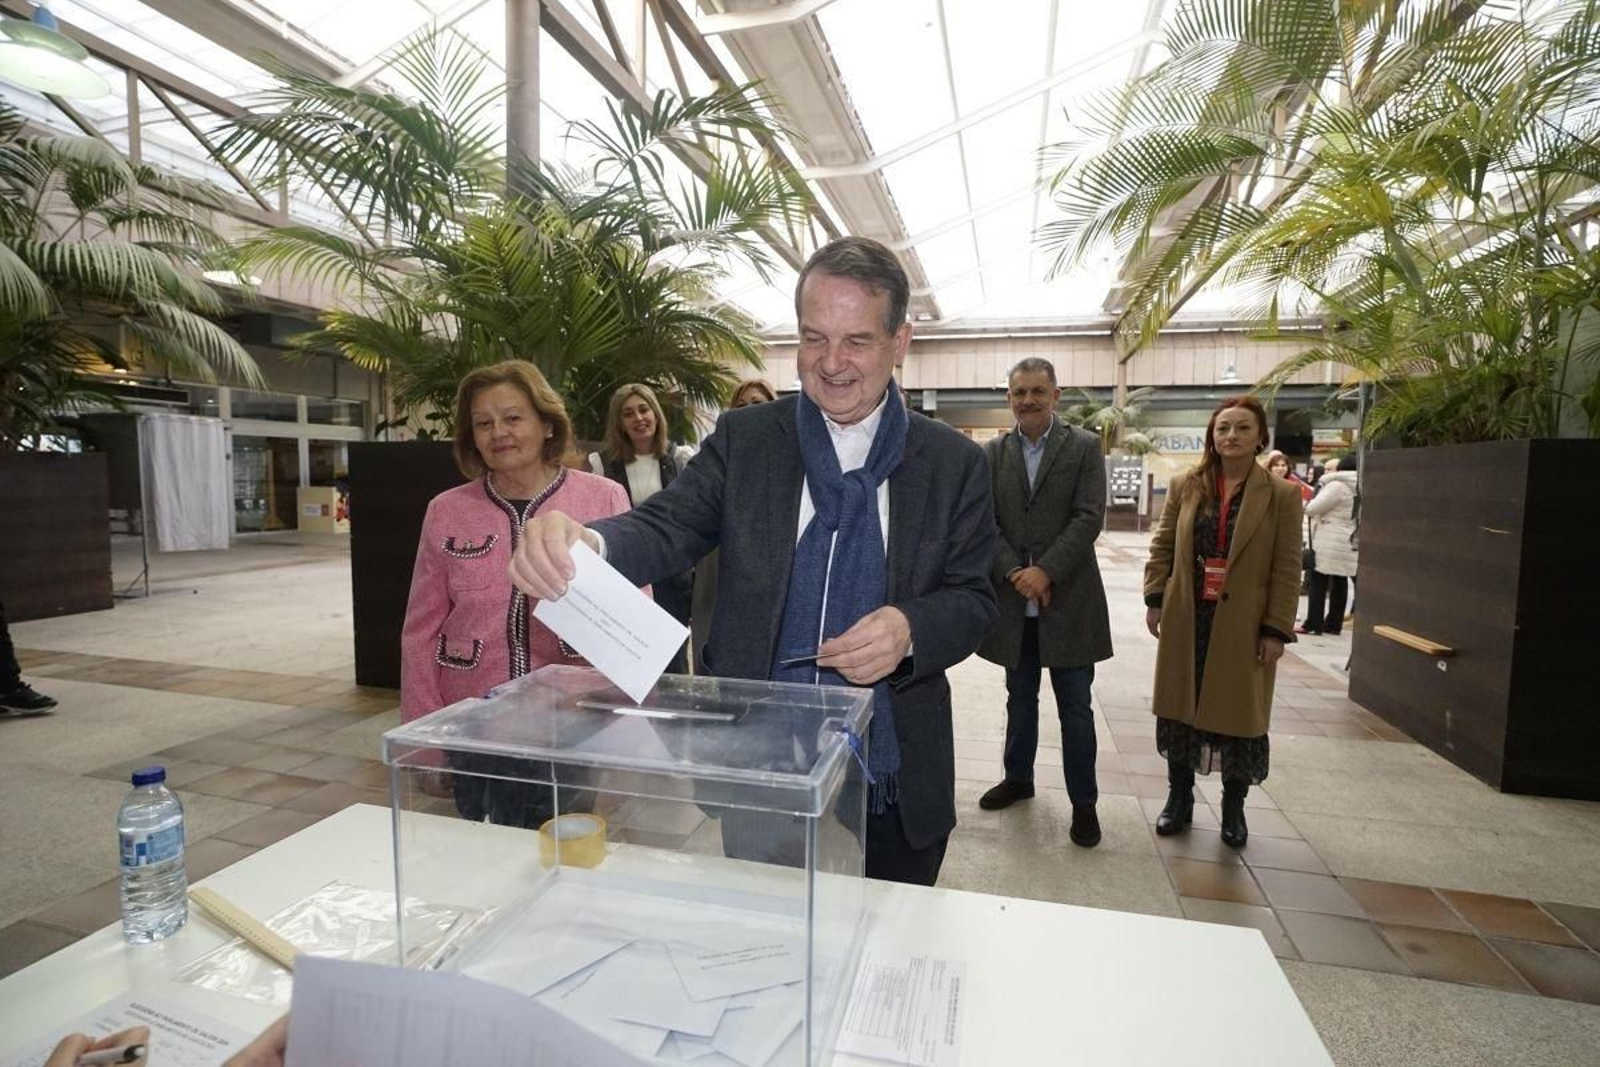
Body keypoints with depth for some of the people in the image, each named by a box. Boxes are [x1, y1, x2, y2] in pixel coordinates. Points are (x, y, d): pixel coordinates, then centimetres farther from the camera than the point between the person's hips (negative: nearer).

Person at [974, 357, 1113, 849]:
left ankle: (1083, 802, 21)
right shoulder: (993, 453, 5)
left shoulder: (1085, 446, -1)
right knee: (1020, 698, 18)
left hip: (1068, 599, -2)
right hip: (1015, 600, 3)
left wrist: (1045, 571, -18)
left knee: (1075, 707, 6)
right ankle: (1018, 778, 35)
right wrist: (1017, 574, -14)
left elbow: (1088, 518, -10)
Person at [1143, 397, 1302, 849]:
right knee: (1180, 707, 10)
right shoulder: (1185, 486, 3)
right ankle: (1179, 797, 27)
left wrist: (1277, 629, -9)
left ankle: (1233, 807, 27)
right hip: (1187, 620, 2)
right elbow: (1162, 547, 7)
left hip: (1244, 625, -2)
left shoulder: (1281, 494, -4)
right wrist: (1154, 600, 0)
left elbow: (1287, 568, -5)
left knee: (1239, 712, 8)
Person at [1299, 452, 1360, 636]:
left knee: (1318, 583, -2)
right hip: (1349, 543, 7)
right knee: (1340, 583, 10)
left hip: (1329, 541, -7)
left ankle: (1313, 624, -2)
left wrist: (1308, 509, 7)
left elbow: (1312, 508, -15)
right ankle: (1334, 624, 14)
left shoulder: (1337, 485, -13)